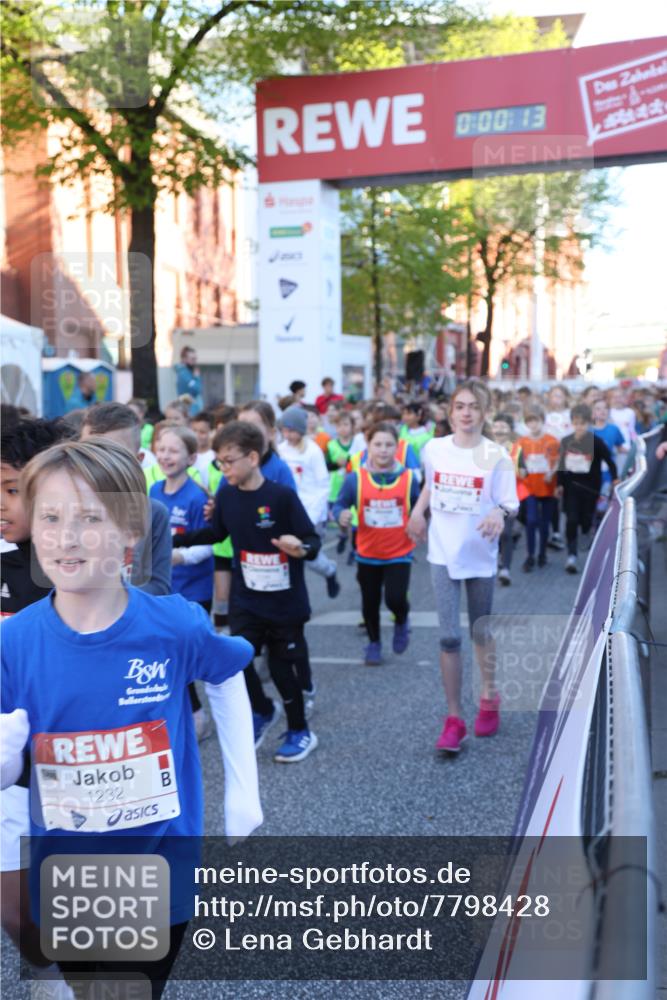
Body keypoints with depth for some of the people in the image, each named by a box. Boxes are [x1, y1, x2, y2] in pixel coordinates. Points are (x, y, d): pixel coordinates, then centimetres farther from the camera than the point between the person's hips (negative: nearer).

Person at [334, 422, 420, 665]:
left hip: (399, 553, -1)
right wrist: (341, 515, -25)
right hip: (367, 554, 1)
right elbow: (339, 505, -4)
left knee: (396, 598, -14)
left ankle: (401, 623, 24)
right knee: (370, 603, 14)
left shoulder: (408, 478, -7)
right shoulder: (355, 478, -10)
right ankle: (373, 643, 40)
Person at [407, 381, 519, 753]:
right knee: (450, 636, -5)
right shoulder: (434, 449, -1)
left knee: (481, 632, 15)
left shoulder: (496, 455, -9)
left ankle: (489, 698, 40)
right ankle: (454, 719, 4)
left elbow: (509, 504, -10)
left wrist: (499, 514, -31)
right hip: (444, 554, 1)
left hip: (480, 556, -1)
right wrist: (418, 512, 7)